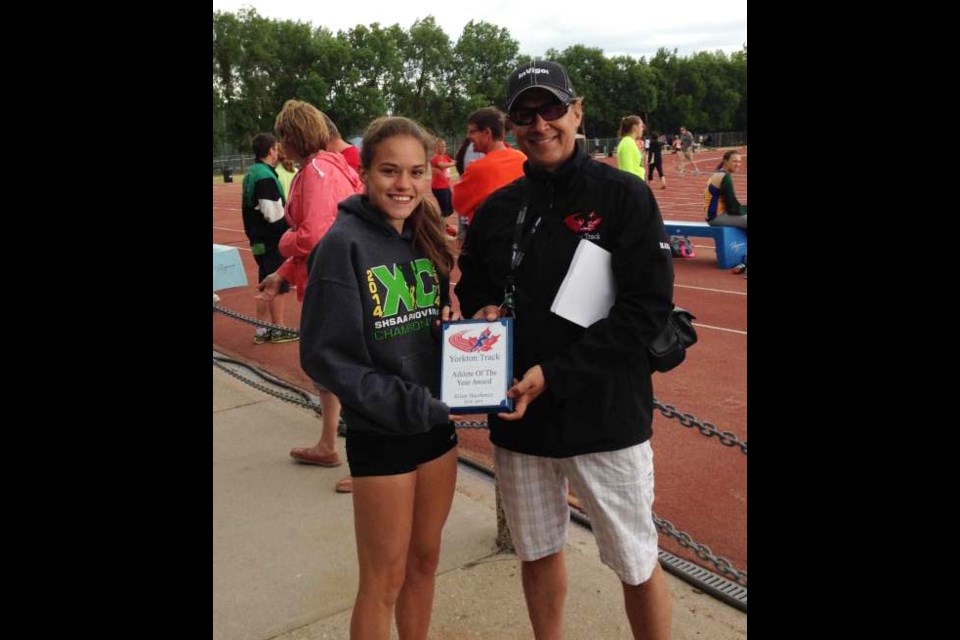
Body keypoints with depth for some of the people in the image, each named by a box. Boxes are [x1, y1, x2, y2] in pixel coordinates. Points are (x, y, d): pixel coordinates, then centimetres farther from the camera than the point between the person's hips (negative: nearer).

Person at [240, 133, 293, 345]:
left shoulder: (251, 174, 11)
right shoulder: (266, 177, -18)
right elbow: (274, 215, -23)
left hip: (259, 239, 9)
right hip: (272, 241, -9)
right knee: (279, 286, 2)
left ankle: (262, 330, 23)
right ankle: (278, 330, 12)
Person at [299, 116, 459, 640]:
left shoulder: (426, 238, 4)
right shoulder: (345, 243, -14)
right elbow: (324, 354, -17)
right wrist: (405, 404, -20)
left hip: (437, 424, 6)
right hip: (379, 434, -6)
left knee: (424, 562, 19)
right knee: (384, 579, 8)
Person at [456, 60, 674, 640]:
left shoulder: (624, 195, -8)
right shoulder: (498, 208, 6)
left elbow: (650, 307, -14)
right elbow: (472, 283, 18)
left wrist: (554, 373, -19)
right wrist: (484, 310, -7)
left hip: (606, 415, -4)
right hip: (518, 416, 5)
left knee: (637, 564, 9)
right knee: (538, 552, 20)